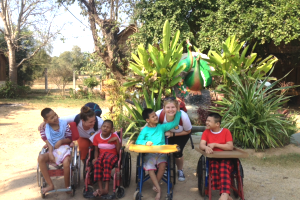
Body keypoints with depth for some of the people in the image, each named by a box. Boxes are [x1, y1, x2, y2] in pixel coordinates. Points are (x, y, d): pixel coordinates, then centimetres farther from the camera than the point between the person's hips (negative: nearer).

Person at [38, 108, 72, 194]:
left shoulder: (64, 124, -3)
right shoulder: (44, 129, -1)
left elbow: (70, 139, 1)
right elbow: (48, 143, -4)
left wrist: (61, 141, -18)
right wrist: (50, 153, -19)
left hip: (64, 148, -2)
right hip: (52, 150, 2)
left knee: (66, 162, -34)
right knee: (41, 158, -27)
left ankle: (67, 186, -11)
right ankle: (50, 185, -17)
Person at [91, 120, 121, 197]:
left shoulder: (114, 136, -2)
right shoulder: (97, 136, 4)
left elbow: (118, 151, -7)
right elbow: (96, 150, 9)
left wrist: (117, 140, -18)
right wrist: (95, 158, -10)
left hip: (112, 155, -2)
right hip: (101, 155, 2)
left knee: (107, 160, -39)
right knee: (97, 162, -35)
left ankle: (106, 189, -40)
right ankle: (100, 188, -37)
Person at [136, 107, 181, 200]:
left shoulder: (162, 127, 11)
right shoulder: (145, 130, 6)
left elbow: (175, 123, 8)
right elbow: (138, 141, 0)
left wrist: (178, 111, 4)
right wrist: (145, 142, -18)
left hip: (161, 152, 1)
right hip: (149, 153, -1)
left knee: (162, 165, -27)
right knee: (149, 168, -25)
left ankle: (155, 185, -5)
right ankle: (158, 189, -12)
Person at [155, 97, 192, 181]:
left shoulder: (183, 116, -37)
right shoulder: (159, 114, -34)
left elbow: (188, 131, -17)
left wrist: (173, 134, -26)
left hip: (182, 135, -2)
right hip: (167, 134, 2)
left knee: (177, 152, -15)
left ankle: (180, 171, 17)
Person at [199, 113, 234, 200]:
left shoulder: (226, 131, 5)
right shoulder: (206, 132, 12)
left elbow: (230, 147, -5)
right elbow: (201, 145, -2)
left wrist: (215, 144, -9)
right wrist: (206, 147, -27)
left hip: (225, 158, -1)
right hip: (212, 158, 1)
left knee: (224, 169, -35)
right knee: (214, 166, -34)